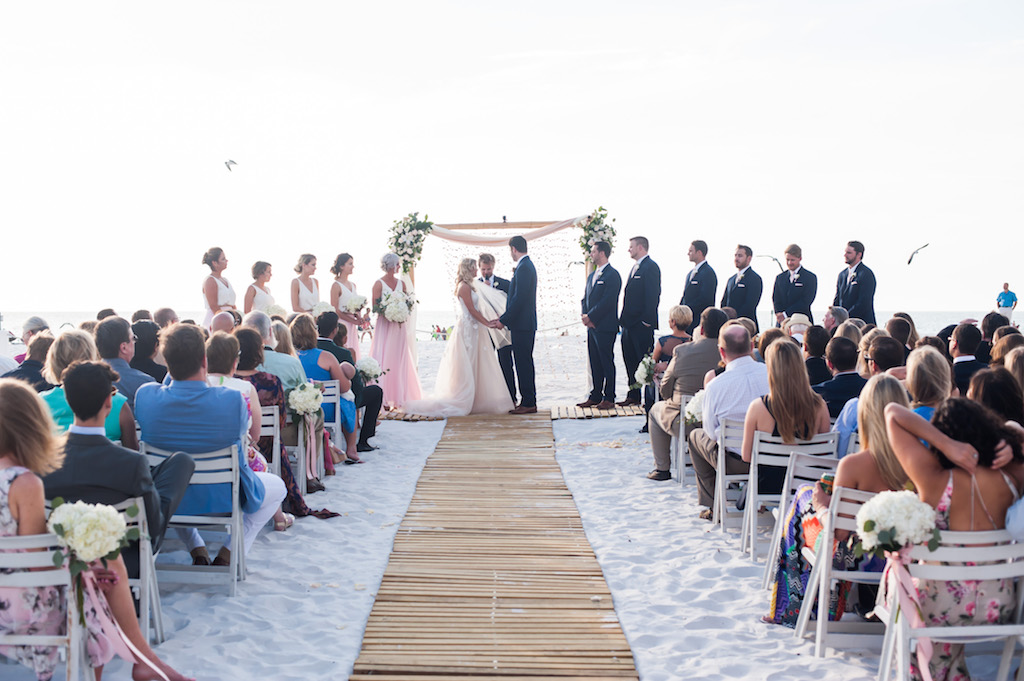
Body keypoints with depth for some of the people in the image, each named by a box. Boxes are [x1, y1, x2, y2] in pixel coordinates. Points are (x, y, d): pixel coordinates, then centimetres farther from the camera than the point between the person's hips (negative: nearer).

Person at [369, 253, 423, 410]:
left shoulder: (401, 283, 12)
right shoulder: (379, 283, -4)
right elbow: (375, 306, -7)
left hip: (399, 327, 5)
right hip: (384, 325, -5)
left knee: (398, 360, 5)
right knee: (384, 360, -8)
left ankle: (397, 397, 9)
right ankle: (384, 398, -5)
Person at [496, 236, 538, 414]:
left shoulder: (523, 268, -16)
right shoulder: (527, 265, 16)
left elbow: (519, 298, -21)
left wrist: (504, 320, -17)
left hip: (522, 325, -10)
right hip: (526, 324, 10)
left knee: (523, 364, -6)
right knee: (525, 363, 13)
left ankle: (528, 403, -3)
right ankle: (529, 401, 18)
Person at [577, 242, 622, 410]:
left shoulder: (612, 275, -10)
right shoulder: (592, 276, 19)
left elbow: (607, 301, -17)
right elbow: (585, 298, 19)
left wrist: (590, 317, -14)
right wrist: (585, 315, 0)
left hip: (605, 327, -9)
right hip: (592, 326, 9)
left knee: (607, 362, -4)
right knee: (594, 363, 11)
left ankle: (609, 399, 0)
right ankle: (595, 396, 17)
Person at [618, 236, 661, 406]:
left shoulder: (651, 267, -11)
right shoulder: (635, 267, 18)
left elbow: (653, 296, -17)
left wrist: (647, 320, -21)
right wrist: (624, 319, 16)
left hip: (642, 324, -10)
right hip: (629, 323, 10)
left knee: (645, 360, -5)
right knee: (630, 359, 12)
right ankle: (633, 395, 19)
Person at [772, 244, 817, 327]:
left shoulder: (810, 277, 1)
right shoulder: (780, 277, 16)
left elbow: (805, 301, -9)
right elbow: (775, 299, 9)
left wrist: (785, 314, -14)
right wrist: (779, 314, -12)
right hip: (782, 323, 3)